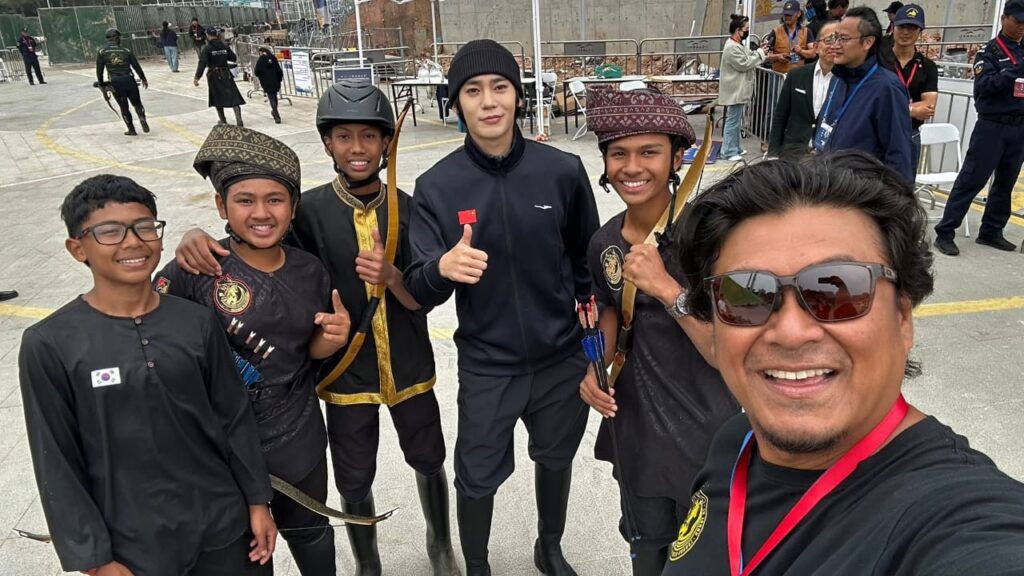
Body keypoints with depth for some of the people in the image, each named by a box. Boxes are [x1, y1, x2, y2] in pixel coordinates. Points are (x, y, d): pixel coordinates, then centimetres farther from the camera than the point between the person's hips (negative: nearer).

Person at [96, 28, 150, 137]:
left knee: (124, 107, 10)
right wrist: (143, 79, 19)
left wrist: (100, 83, 16)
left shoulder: (101, 52, 2)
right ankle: (142, 119, -12)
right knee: (137, 103, 14)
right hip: (129, 80, 0)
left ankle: (131, 130, 10)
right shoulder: (126, 51, 3)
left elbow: (99, 70, 3)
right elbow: (136, 66, 7)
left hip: (116, 83, 0)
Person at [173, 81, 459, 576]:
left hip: (408, 369, 2)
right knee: (354, 483, 15)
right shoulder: (309, 211, -12)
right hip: (346, 374, -1)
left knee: (429, 461, 21)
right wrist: (198, 238, -31)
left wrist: (391, 276, -32)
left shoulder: (409, 210, -9)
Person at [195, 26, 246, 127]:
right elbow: (234, 58, 9)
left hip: (214, 75, -2)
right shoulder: (225, 46, 1)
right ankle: (239, 120, -17)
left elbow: (202, 64, -16)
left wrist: (197, 77, -15)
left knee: (217, 98, 14)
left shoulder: (207, 48, -10)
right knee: (233, 96, -3)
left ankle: (223, 120, 20)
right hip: (226, 74, 2)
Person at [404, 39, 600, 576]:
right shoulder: (438, 185, -12)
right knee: (477, 478, 12)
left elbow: (587, 256, 5)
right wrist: (442, 268, -34)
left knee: (556, 459, 23)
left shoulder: (563, 170, -10)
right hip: (485, 365, -1)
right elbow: (419, 291, -14)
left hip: (562, 357, 2)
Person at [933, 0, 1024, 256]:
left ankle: (991, 232, 18)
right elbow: (984, 85, -17)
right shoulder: (989, 51, -3)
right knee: (971, 179, -8)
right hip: (992, 126, -6)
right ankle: (945, 232, -7)